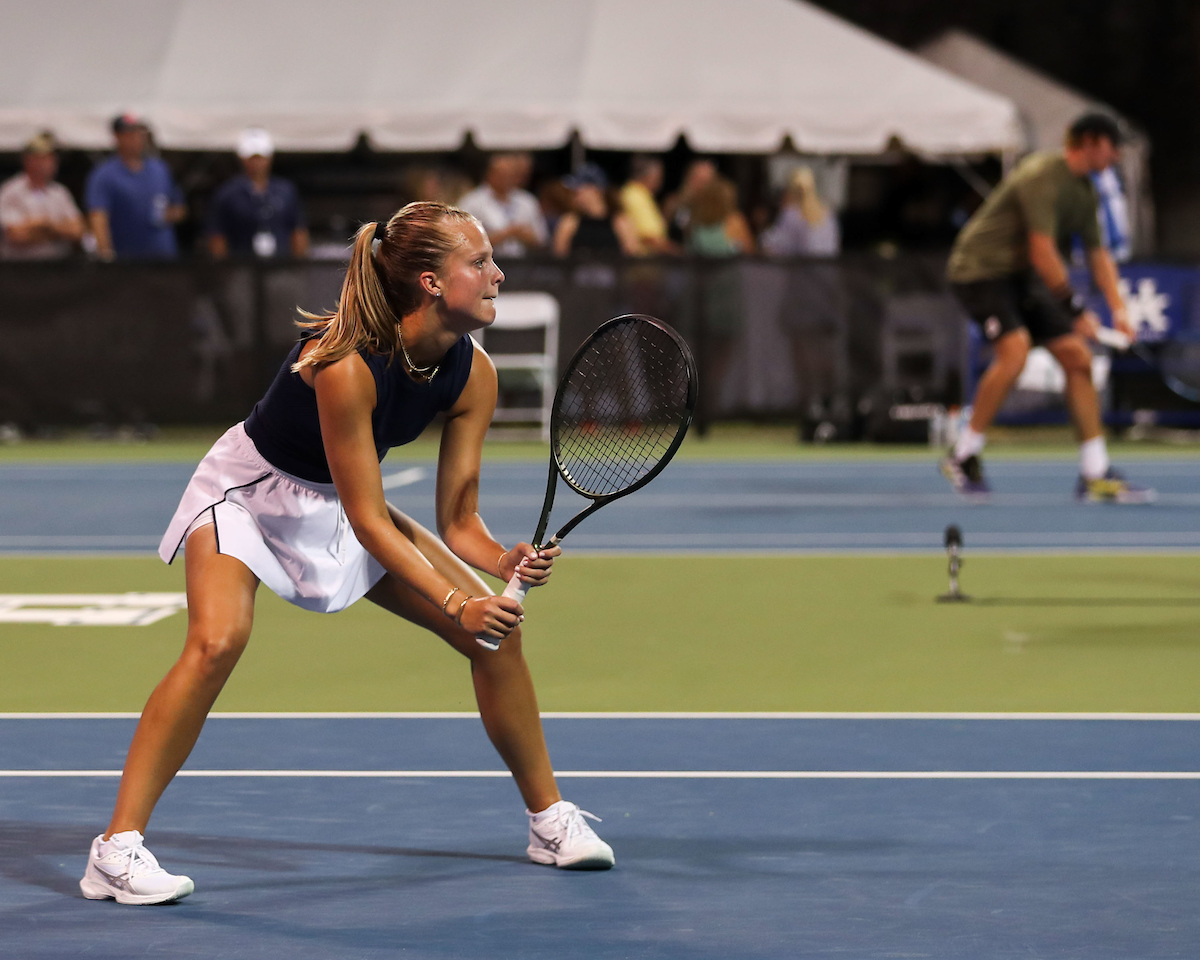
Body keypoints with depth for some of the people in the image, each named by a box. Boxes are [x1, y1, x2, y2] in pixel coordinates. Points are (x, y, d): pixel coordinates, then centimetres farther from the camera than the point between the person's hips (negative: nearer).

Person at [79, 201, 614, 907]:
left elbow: (458, 519, -9)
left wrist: (503, 560, -30)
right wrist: (455, 604, -37)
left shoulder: (472, 373, -14)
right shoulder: (346, 364, -35)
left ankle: (550, 820, 16)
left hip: (344, 505, 7)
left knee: (498, 630, -1)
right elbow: (368, 519, -31)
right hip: (250, 492, -7)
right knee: (218, 642, -32)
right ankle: (117, 850, -26)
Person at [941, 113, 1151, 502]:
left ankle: (1096, 475, 3)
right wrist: (1075, 310, -24)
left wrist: (1118, 309, 1)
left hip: (1022, 279, 9)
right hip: (980, 268, -9)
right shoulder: (1042, 176, -21)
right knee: (1015, 349, -30)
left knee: (1078, 357, 0)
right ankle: (963, 457, -16)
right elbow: (1042, 252, -26)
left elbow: (1098, 254, 15)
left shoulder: (1084, 191, 9)